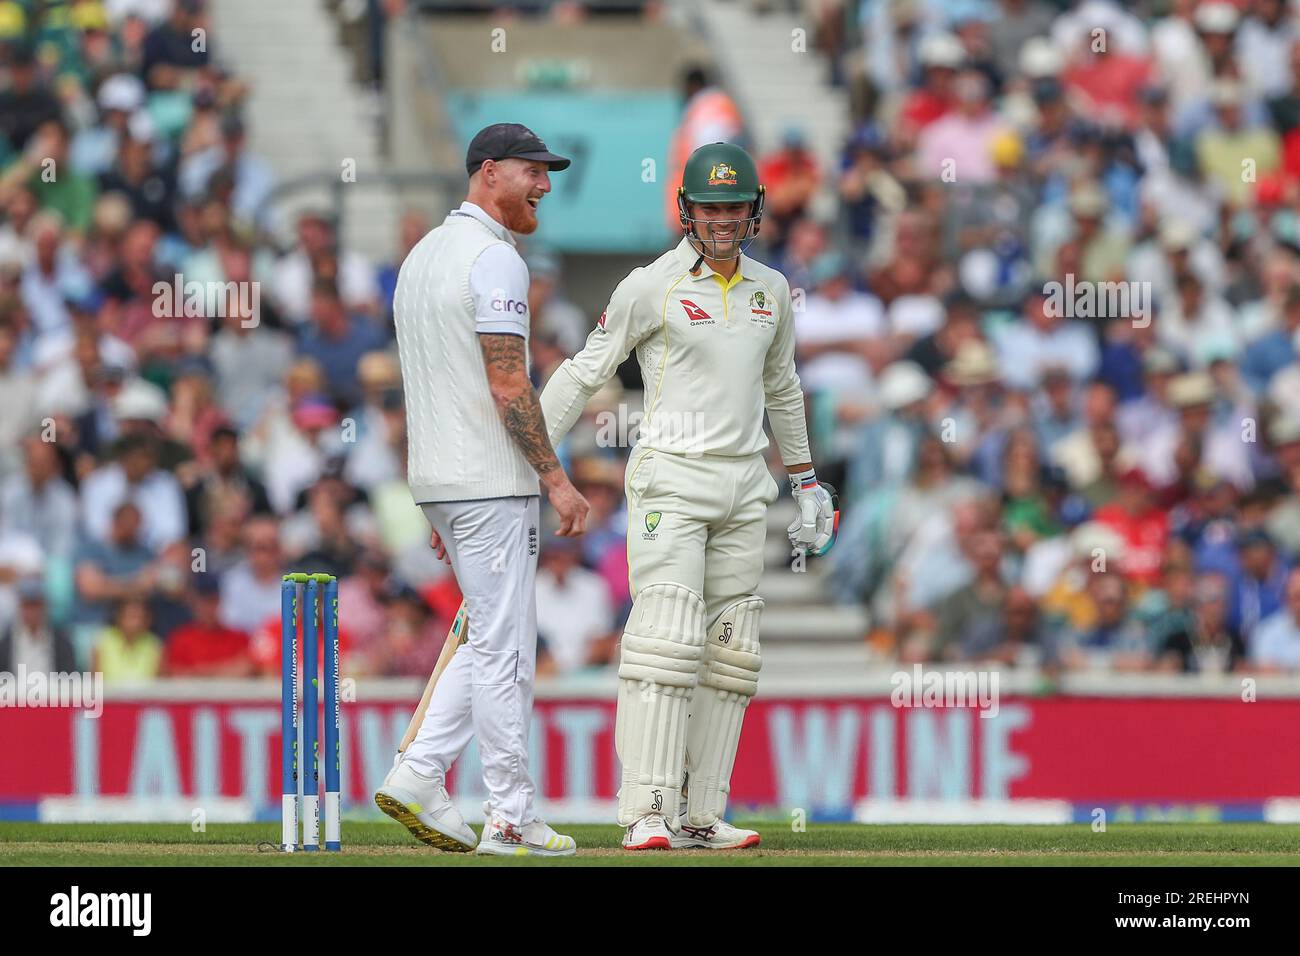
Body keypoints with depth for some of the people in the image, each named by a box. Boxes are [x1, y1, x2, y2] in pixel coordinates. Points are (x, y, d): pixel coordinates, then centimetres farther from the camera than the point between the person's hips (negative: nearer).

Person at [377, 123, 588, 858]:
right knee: (504, 644, -4)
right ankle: (512, 817, -1)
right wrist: (557, 480, -17)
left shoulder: (423, 255, 16)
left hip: (440, 479, 9)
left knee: (496, 636, 16)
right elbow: (508, 387, -20)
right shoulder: (494, 259, -14)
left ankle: (420, 775, 7)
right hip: (492, 482, -9)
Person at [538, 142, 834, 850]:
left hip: (744, 486, 6)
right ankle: (646, 813, -20)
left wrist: (805, 482, 28)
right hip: (670, 478, -6)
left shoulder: (771, 290, 12)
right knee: (666, 640, -17)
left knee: (729, 653, 3)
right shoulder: (652, 287, -5)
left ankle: (699, 816, 5)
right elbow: (585, 373, -2)